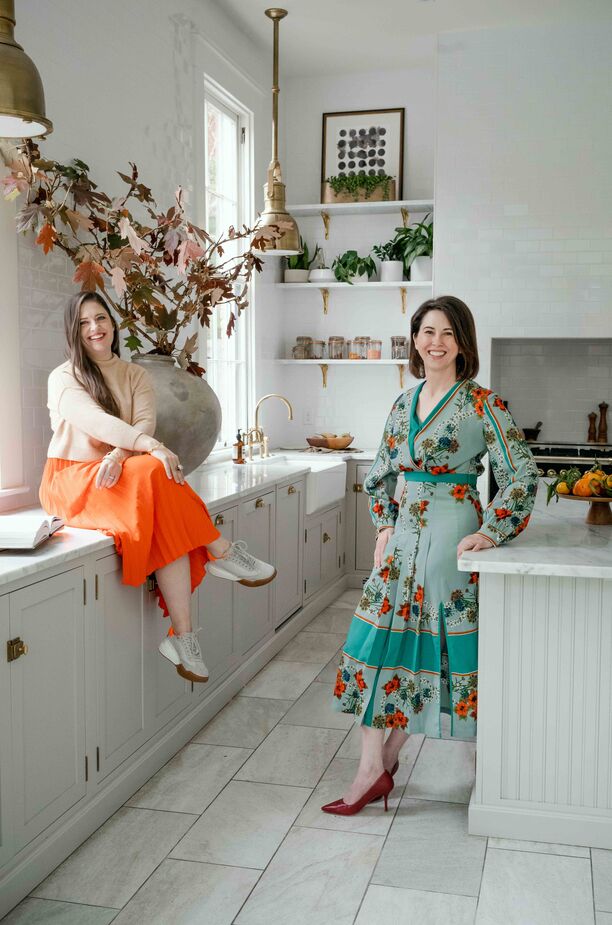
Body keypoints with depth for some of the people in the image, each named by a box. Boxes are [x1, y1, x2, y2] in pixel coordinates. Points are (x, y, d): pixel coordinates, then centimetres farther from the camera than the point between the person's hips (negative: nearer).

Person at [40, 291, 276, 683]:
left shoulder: (136, 375, 14)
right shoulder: (63, 378, 1)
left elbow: (144, 422, -5)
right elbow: (95, 421, -19)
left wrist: (119, 455, -27)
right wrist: (152, 446, -35)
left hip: (120, 473, 4)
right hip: (72, 480, -4)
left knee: (168, 519, -32)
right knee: (155, 474, -35)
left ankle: (183, 637, -33)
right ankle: (222, 552, -21)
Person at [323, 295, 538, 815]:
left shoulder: (481, 404, -7)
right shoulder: (405, 403, 12)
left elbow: (522, 474, -10)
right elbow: (382, 473, 21)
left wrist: (490, 533, -17)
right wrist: (384, 526, 10)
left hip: (450, 537, -6)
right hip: (404, 534, 6)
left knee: (433, 639, 0)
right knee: (379, 634, 0)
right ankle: (374, 767, 7)